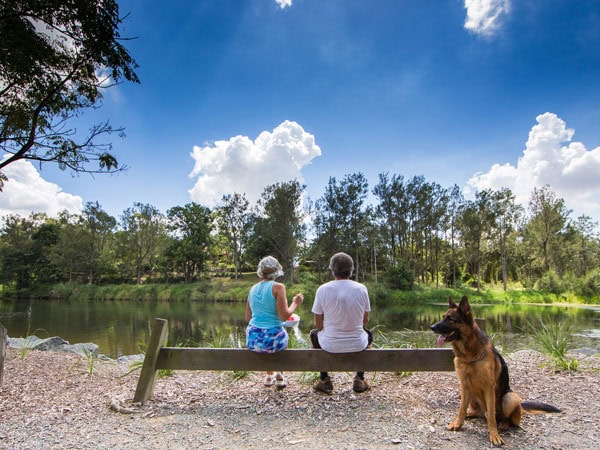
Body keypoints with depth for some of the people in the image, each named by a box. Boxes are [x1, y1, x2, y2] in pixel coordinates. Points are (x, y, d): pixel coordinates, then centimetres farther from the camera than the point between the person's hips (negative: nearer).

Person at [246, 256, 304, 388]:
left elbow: (248, 317, 13)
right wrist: (295, 303, 1)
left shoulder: (253, 289, 5)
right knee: (282, 339, 34)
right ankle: (279, 375, 37)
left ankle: (269, 376, 45)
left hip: (252, 340, 4)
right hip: (272, 340, -4)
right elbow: (284, 316, -15)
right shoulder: (278, 287, -11)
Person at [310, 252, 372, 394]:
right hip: (358, 345, 1)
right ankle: (359, 380, 31)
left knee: (314, 333, 33)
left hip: (330, 345, -1)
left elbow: (318, 324, -2)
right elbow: (365, 320, 6)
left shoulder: (322, 289, -12)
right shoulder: (362, 289, -7)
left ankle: (324, 380, 31)